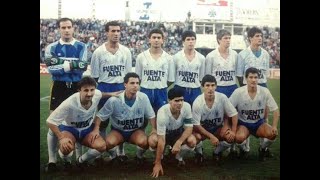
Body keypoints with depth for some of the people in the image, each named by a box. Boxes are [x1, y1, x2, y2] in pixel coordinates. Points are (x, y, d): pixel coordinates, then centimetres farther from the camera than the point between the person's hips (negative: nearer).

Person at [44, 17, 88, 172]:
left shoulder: (81, 47, 3)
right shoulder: (52, 47, 3)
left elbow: (82, 68, -12)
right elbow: (51, 69, -12)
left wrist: (60, 63, -16)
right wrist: (72, 64, -18)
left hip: (76, 88, 1)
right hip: (59, 88, 0)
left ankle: (79, 157, 23)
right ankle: (52, 160, 10)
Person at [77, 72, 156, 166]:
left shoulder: (143, 97, -14)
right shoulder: (114, 100, -19)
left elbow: (151, 116, -2)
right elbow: (100, 116, -11)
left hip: (136, 130, 1)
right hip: (118, 130, -1)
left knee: (143, 142, -33)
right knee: (110, 142, -33)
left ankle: (139, 156, 5)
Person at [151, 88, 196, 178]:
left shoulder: (187, 106, -26)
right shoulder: (162, 113, -34)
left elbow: (189, 128, -19)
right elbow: (161, 140, -34)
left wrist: (179, 142, -36)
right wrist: (158, 163, -32)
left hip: (179, 133, 2)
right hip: (165, 134, -2)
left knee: (192, 141, -29)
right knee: (153, 142, -34)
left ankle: (179, 157, 3)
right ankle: (160, 155, 3)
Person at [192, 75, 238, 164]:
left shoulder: (222, 97, -20)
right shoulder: (197, 102, -23)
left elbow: (234, 114, -10)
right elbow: (196, 125, -20)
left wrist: (233, 131, -21)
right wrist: (211, 136, -27)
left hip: (218, 128, 2)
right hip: (202, 129, -2)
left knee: (231, 137, -27)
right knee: (195, 137, -33)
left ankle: (217, 152, 7)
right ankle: (199, 152, 4)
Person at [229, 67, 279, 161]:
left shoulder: (265, 91, -11)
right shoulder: (238, 92, -17)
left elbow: (275, 110, -5)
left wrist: (274, 127, -18)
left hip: (259, 123, 2)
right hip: (243, 123, -2)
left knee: (273, 133, -26)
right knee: (239, 137, -34)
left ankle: (263, 148, 9)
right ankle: (243, 149, 5)